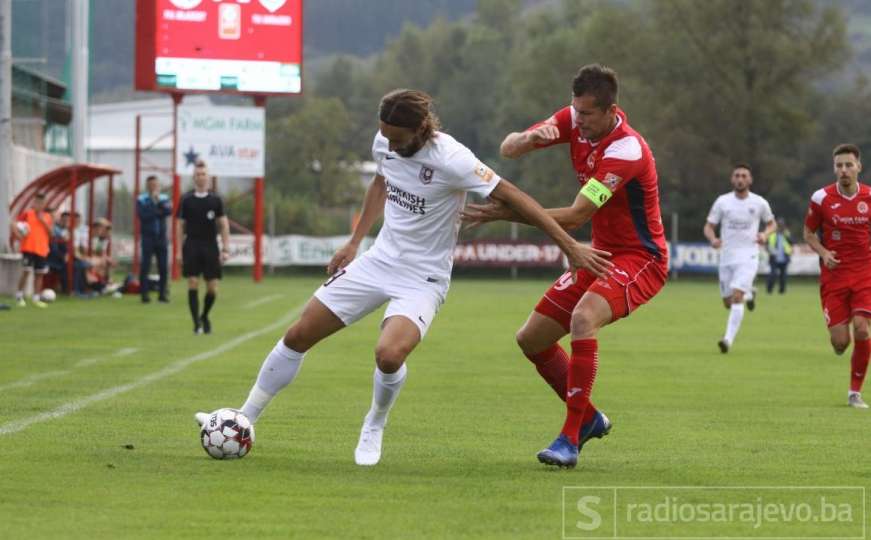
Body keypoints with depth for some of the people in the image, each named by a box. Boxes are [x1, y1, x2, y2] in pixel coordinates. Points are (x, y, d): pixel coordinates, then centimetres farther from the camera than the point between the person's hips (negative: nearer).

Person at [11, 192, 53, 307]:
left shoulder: (47, 217, 9)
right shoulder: (27, 214, -2)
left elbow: (50, 233, 2)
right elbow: (15, 225, -4)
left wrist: (43, 221, -9)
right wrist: (18, 234, -20)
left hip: (42, 250, 5)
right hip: (28, 249, -5)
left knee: (40, 274, 7)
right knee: (26, 271, -10)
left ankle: (36, 298, 15)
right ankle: (19, 296, 1)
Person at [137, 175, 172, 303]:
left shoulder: (164, 198, 9)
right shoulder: (141, 200, 0)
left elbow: (169, 211, -9)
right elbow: (142, 215, -15)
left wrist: (158, 201, -16)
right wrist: (158, 212, -10)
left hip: (161, 236, 3)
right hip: (147, 237, -3)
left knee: (163, 267, 1)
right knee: (145, 266, -5)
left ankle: (162, 294, 9)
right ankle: (144, 294, -1)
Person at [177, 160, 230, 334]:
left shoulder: (215, 200, 5)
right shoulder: (186, 200, 3)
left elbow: (223, 225, 6)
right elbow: (181, 225, 5)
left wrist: (225, 249, -1)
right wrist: (179, 250, 0)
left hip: (211, 247, 1)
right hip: (192, 246, -1)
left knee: (212, 288, -1)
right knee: (193, 284, -8)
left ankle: (205, 316, 25)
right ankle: (196, 322, 0)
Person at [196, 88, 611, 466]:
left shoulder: (451, 159, -26)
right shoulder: (385, 143, -5)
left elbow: (513, 197, -22)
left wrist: (569, 246, -22)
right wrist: (354, 242, 19)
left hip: (422, 278, -6)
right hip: (380, 260, 6)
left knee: (389, 354, -31)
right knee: (298, 336, 3)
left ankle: (375, 427, 0)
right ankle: (243, 420, 19)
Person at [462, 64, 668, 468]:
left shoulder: (626, 151, -28)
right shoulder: (574, 120, -4)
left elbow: (575, 217, -30)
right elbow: (507, 149, -4)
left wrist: (507, 214, -31)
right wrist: (531, 136, -28)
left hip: (640, 258, -9)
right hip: (601, 254, 9)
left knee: (583, 318, -35)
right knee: (531, 339, 8)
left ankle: (570, 439, -31)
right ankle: (589, 419, 27)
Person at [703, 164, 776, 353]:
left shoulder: (759, 203, 0)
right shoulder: (722, 201, 1)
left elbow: (771, 224, 15)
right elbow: (708, 226, 4)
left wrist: (765, 234, -8)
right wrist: (713, 239, -18)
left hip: (748, 257, -3)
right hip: (726, 257, 3)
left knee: (736, 297, -20)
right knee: (728, 302, 10)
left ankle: (728, 340, -21)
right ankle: (749, 295, 44)